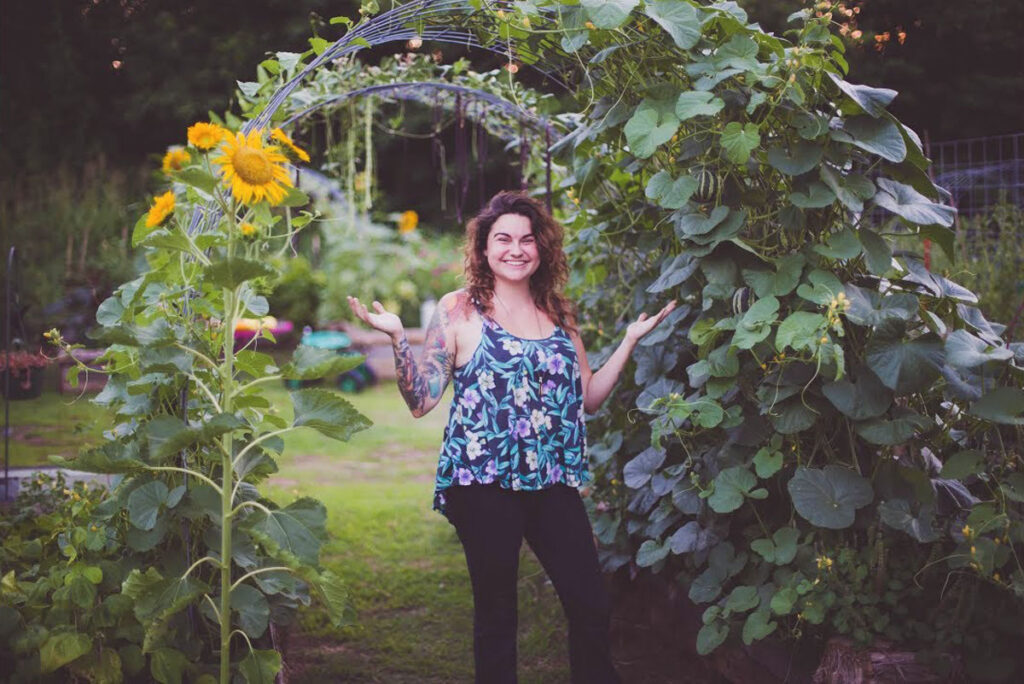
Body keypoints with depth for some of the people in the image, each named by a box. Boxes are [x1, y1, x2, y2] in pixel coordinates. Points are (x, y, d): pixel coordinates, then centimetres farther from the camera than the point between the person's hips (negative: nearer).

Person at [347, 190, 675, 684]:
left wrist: (631, 339, 11)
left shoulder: (559, 314, 11)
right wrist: (397, 338, -17)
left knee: (592, 607, 2)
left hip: (552, 483, 4)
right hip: (484, 485, -4)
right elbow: (421, 401, -4)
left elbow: (589, 399, 14)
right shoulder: (458, 311, -1)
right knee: (496, 614, 6)